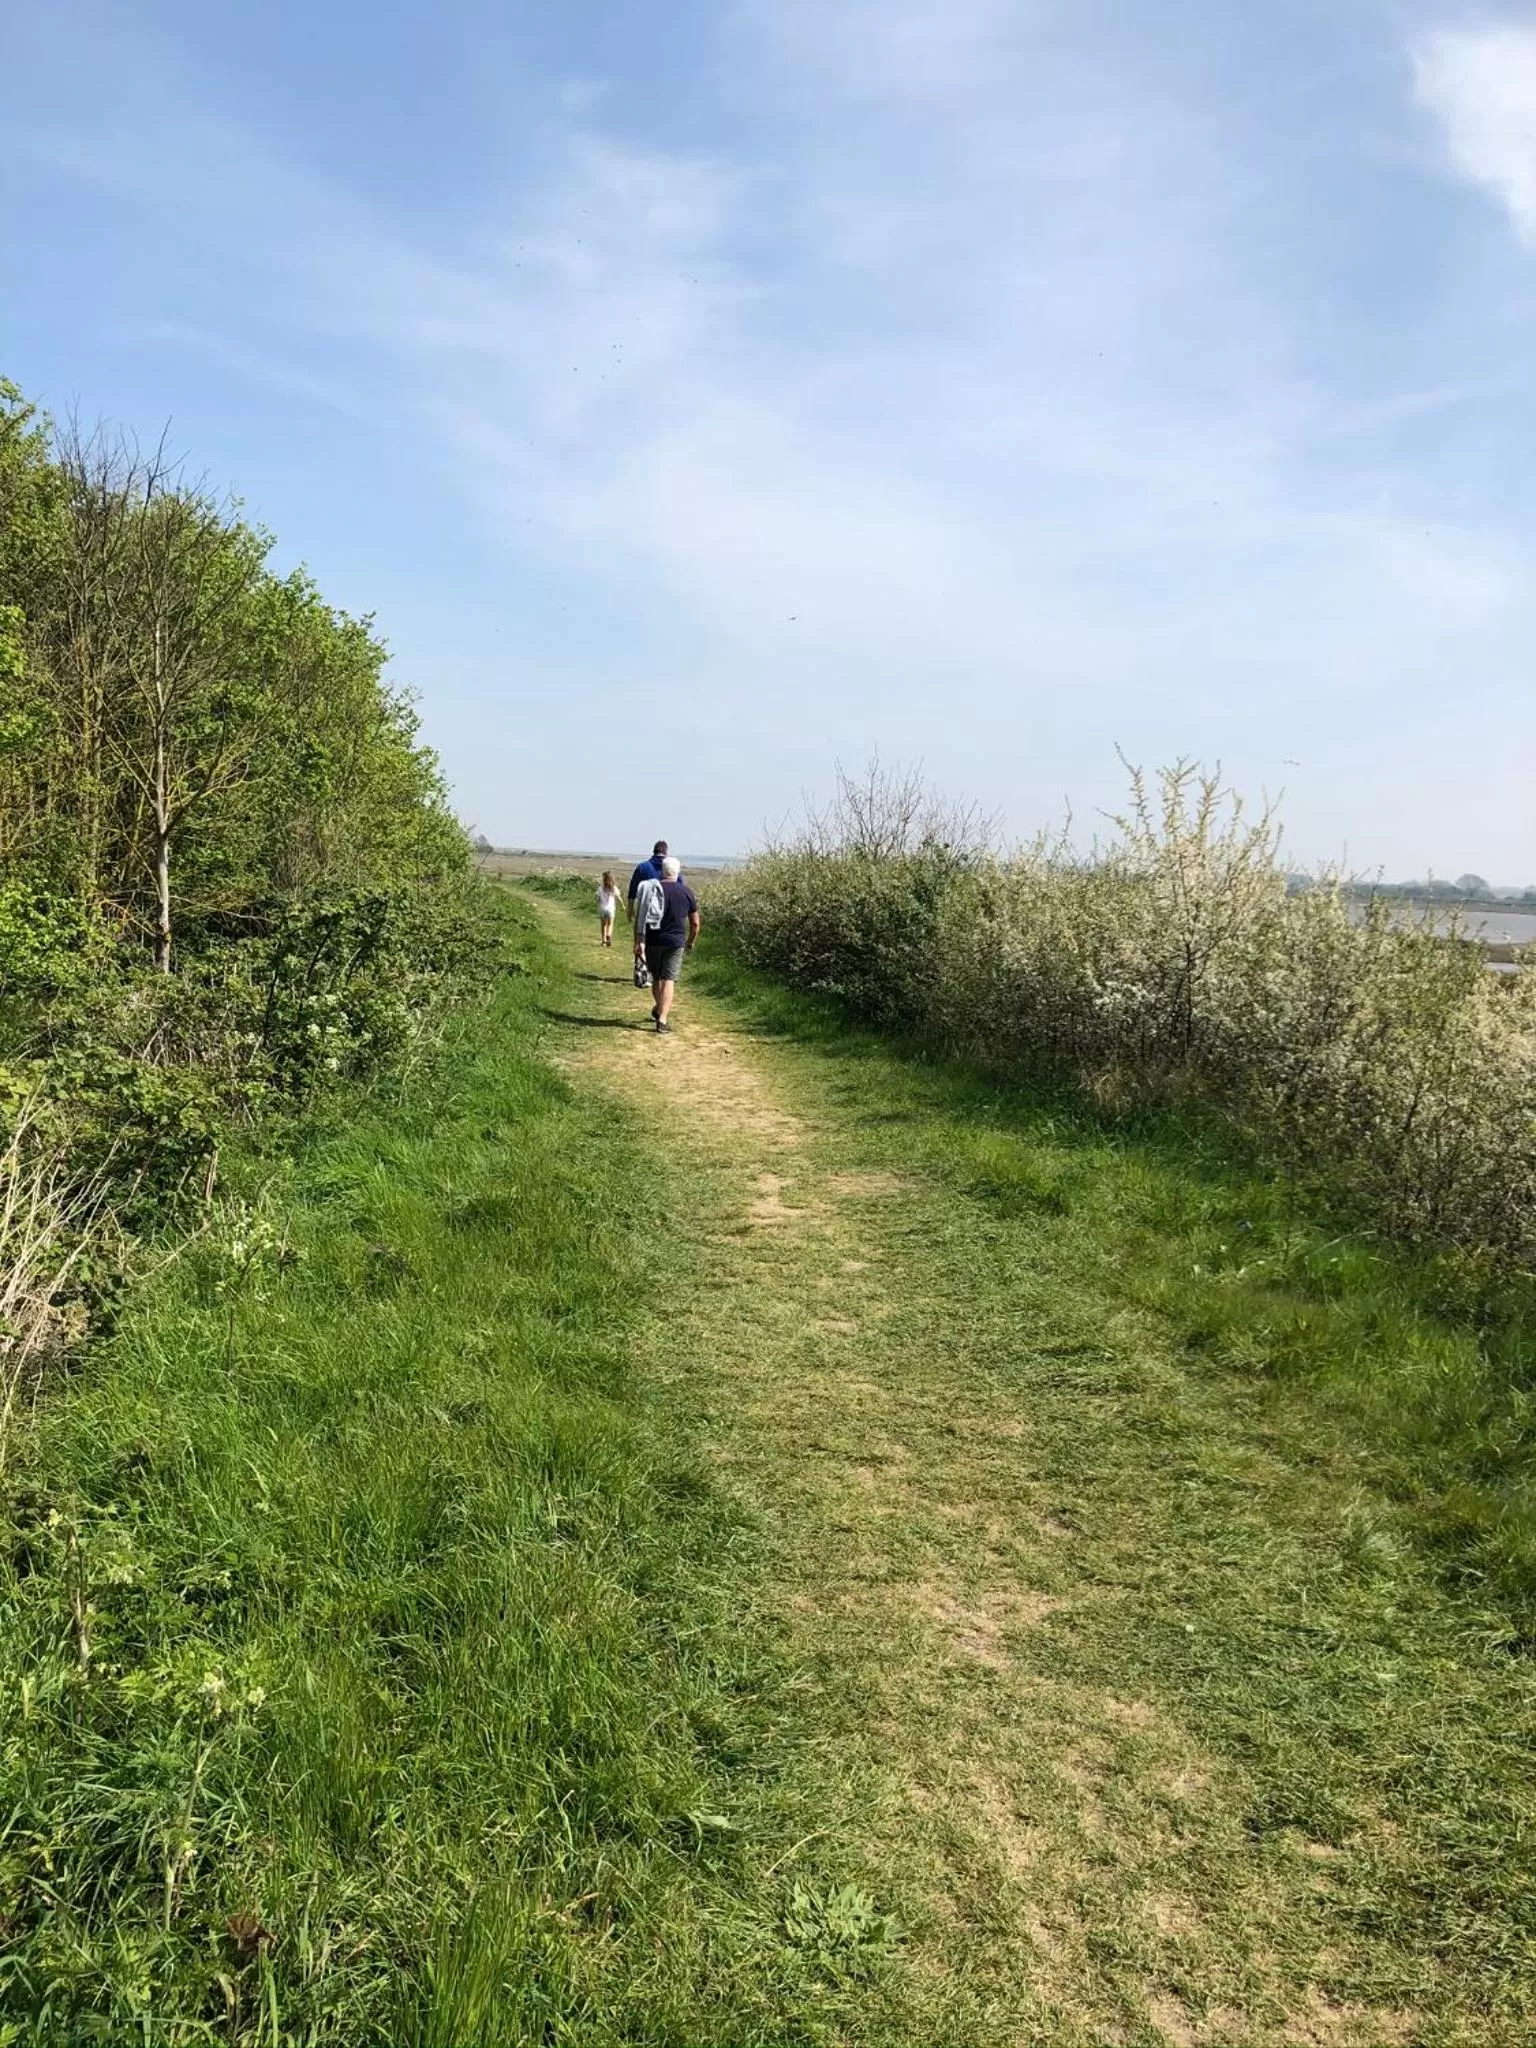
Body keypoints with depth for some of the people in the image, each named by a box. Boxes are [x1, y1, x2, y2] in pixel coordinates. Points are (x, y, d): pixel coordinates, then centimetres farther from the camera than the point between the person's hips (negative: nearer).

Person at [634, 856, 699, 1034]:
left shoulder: (650, 889, 0)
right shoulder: (686, 892, 0)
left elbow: (639, 917, -9)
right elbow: (695, 923, 5)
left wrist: (638, 942, -10)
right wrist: (691, 942, 20)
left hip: (651, 941, 2)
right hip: (675, 941, -2)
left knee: (656, 977, 19)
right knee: (669, 979, -1)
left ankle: (659, 1008, 40)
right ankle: (662, 1019, -11)